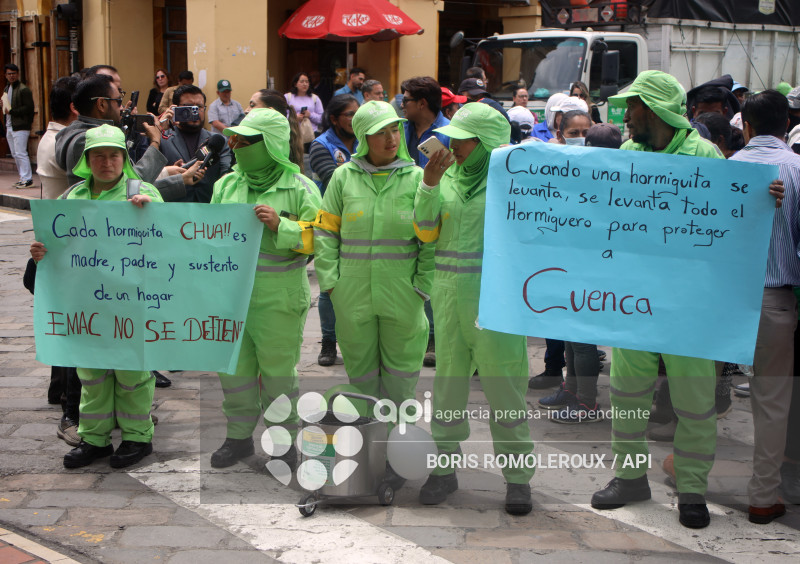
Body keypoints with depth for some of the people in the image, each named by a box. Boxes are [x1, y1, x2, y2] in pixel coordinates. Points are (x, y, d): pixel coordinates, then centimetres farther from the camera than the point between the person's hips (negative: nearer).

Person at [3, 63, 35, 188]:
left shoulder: (23, 89, -10)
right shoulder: (7, 88, 19)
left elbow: (29, 108, -16)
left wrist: (12, 111, -19)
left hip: (20, 126, -9)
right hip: (9, 126, 9)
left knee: (20, 153, -11)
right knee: (15, 154, 11)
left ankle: (27, 178, -7)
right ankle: (23, 177, 18)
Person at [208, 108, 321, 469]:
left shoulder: (300, 188, -5)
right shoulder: (226, 185, 11)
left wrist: (281, 226, -21)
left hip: (278, 299, -5)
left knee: (277, 369, 4)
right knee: (233, 367, 11)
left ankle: (284, 442, 19)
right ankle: (239, 436, 28)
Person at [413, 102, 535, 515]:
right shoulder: (447, 176, 11)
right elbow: (426, 233, 6)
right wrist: (429, 184, -6)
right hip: (449, 295, 5)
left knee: (504, 385, -1)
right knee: (448, 381, 12)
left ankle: (517, 476, 11)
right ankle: (444, 468, 25)